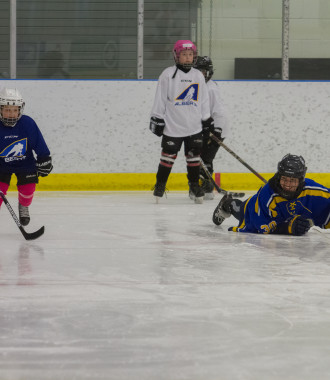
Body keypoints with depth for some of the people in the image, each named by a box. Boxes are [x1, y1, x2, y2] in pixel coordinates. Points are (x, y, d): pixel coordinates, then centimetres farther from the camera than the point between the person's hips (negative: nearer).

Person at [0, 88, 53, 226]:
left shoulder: (28, 123, -19)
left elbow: (39, 143, -5)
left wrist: (44, 160, 0)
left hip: (25, 164, 1)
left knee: (27, 189, -4)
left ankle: (23, 207, 30)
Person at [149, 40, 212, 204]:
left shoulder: (198, 76, 8)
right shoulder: (168, 74, -4)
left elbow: (203, 99, 16)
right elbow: (160, 99, -2)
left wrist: (206, 119, 16)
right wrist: (157, 119, -5)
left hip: (194, 127, 3)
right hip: (172, 126, -3)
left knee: (194, 156, 7)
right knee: (168, 155, 1)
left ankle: (194, 184, 19)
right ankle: (160, 184, 14)